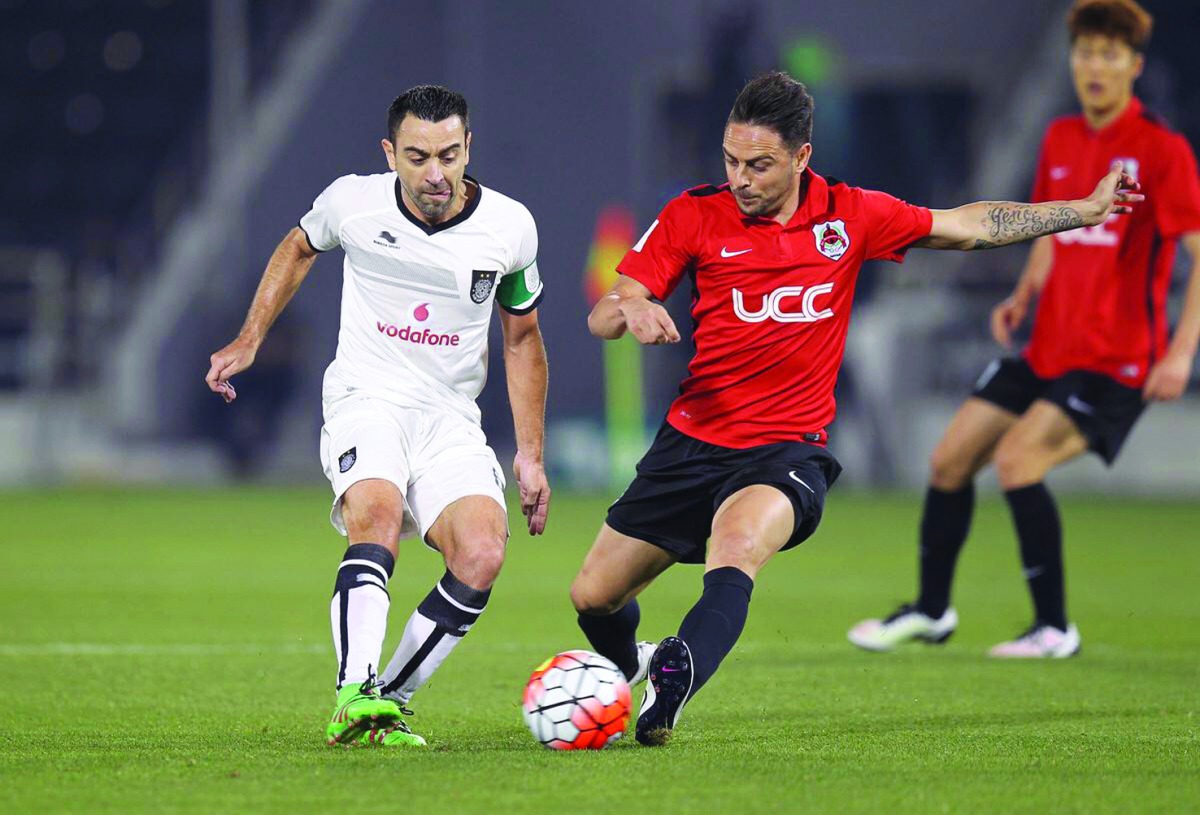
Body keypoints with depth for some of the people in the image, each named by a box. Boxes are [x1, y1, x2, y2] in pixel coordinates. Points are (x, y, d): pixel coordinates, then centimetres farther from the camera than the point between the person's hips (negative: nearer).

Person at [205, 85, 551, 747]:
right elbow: (298, 247, 20)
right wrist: (248, 340, 15)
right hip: (364, 399, -2)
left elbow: (522, 339, 14)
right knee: (379, 515, -34)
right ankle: (353, 696, -43)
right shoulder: (352, 202, -5)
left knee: (481, 555, -23)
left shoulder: (510, 227, -2)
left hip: (451, 416, 2)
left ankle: (389, 698, -10)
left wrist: (530, 454, 11)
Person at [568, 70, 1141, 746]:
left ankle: (673, 685, -50)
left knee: (739, 544, -36)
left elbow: (970, 226, 13)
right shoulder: (694, 215, -2)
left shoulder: (850, 215, 1)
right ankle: (629, 666, 41)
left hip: (787, 450, -2)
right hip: (693, 439, 2)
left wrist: (1086, 210, 12)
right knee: (593, 597, 7)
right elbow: (602, 316, -4)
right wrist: (631, 312, -28)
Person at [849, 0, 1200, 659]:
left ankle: (1054, 628, -11)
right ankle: (931, 611, 26)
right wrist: (1025, 295, 8)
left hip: (1115, 362, -7)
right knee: (950, 458, 7)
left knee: (1016, 459, -23)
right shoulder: (1060, 140, 9)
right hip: (1047, 350, 7)